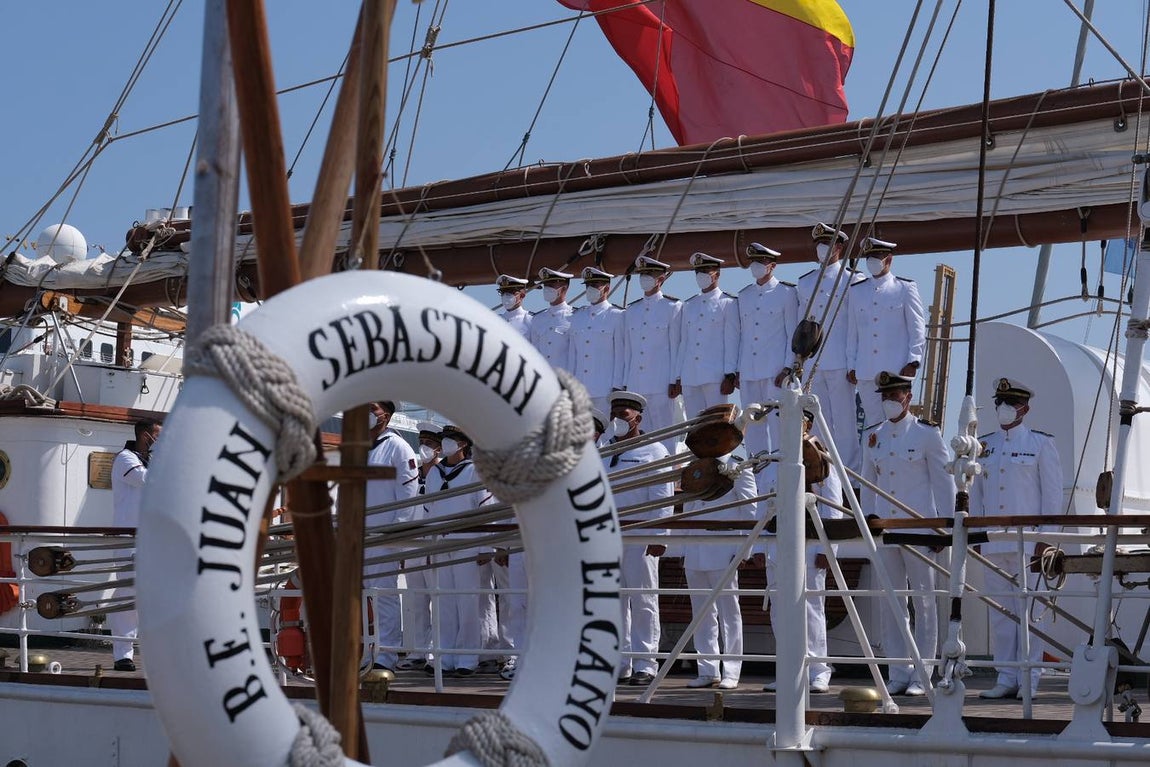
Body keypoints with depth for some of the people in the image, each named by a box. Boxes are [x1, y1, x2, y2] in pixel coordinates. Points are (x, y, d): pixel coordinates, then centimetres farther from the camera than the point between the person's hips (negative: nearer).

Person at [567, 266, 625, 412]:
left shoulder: (616, 316, 1)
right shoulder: (577, 317, 16)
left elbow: (620, 355, -2)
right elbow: (572, 355, 17)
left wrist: (617, 387, -7)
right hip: (579, 392, 5)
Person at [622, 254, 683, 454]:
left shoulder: (673, 307, 3)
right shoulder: (631, 311, 16)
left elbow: (676, 347, -1)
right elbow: (627, 349, 17)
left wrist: (674, 382, -7)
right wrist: (624, 383, 12)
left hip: (662, 385, -4)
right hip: (635, 386, 5)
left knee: (666, 437, -4)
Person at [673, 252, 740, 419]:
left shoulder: (728, 303, 3)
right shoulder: (689, 305, 18)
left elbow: (732, 342, -2)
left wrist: (730, 376, -10)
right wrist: (678, 378, 13)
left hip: (715, 377, -5)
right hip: (689, 378, 5)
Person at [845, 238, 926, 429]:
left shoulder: (905, 288, 4)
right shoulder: (856, 291, 14)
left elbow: (918, 328, 3)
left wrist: (913, 362, -6)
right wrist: (851, 366, 10)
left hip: (897, 370, -3)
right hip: (865, 372, 3)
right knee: (873, 422, 4)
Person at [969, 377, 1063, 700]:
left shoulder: (1041, 443, 1)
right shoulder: (984, 445, 13)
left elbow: (1053, 492, -1)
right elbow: (976, 492, 16)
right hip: (993, 540, 4)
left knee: (1028, 609, -2)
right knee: (1000, 610, 5)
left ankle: (1029, 680, 3)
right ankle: (1006, 678, 10)